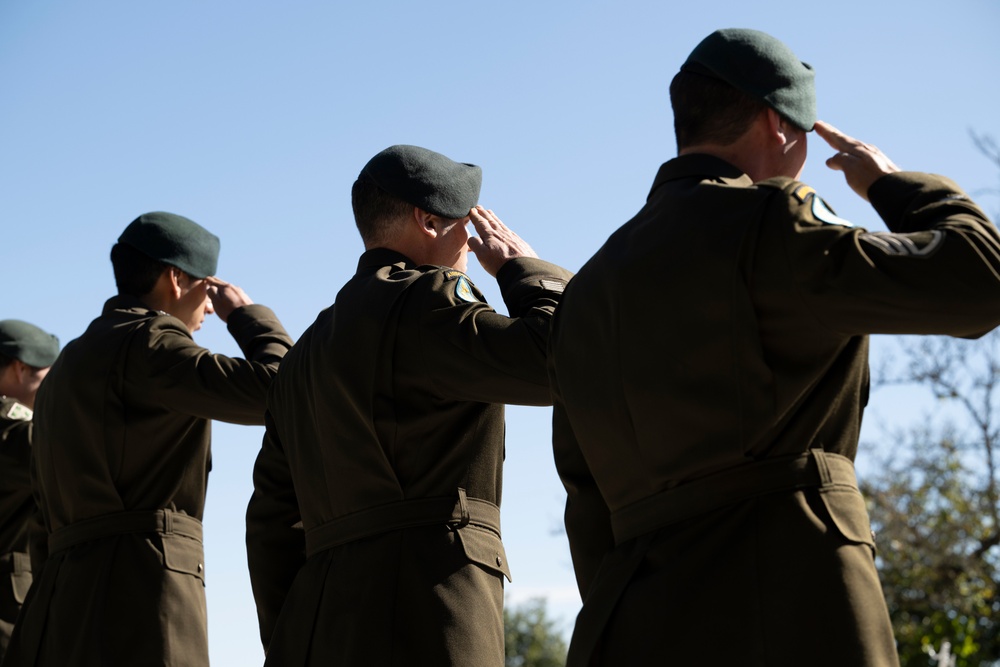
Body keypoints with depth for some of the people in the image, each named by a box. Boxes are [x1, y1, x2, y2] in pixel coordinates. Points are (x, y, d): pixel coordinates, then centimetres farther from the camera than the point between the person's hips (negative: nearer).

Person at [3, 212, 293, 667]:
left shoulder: (71, 362, 27)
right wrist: (245, 313, 5)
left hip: (68, 584, 9)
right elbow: (275, 389, -14)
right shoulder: (147, 341, -2)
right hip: (139, 582, -9)